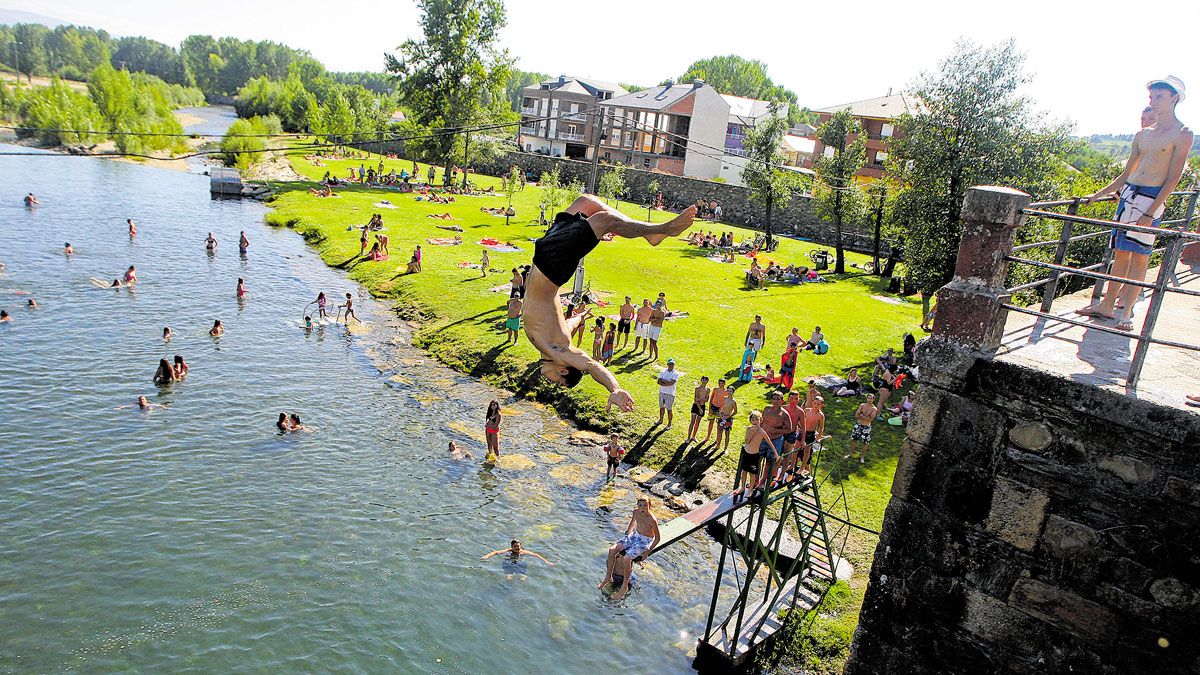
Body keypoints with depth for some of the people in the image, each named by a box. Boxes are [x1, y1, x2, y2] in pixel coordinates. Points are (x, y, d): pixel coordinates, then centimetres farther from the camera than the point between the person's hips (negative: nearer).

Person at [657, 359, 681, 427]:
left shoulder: (676, 374, -9)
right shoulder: (663, 372, 4)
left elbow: (671, 382, -23)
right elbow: (659, 382, -7)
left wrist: (663, 380, -13)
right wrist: (667, 383, -20)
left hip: (670, 394, -4)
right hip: (662, 392, 4)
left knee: (669, 409, 2)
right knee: (661, 407, 18)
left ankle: (669, 423, 15)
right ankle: (660, 420, 37)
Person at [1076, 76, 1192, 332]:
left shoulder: (1182, 134, -3)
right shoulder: (1142, 135, 14)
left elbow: (1173, 179, -9)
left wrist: (1150, 213, -16)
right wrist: (1100, 193, 16)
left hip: (1152, 197, -5)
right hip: (1128, 193, 5)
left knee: (1140, 256, -3)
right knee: (1121, 253, 8)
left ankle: (1126, 312, 1)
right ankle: (1107, 305, 14)